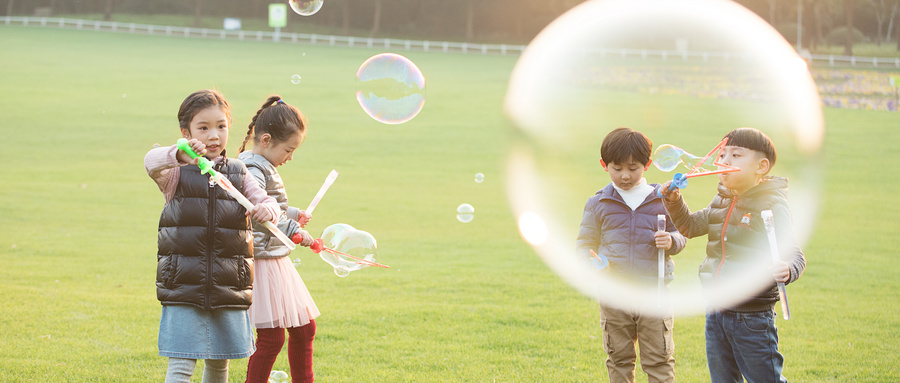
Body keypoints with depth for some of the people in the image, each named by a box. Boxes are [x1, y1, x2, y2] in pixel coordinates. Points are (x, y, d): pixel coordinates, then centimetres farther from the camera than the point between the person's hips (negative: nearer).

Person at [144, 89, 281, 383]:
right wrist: (179, 155, -44)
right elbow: (151, 162, -21)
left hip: (228, 288, 4)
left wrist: (266, 209, -23)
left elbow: (268, 202, 3)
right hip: (184, 287, -3)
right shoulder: (177, 173, 0)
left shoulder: (238, 174, 10)